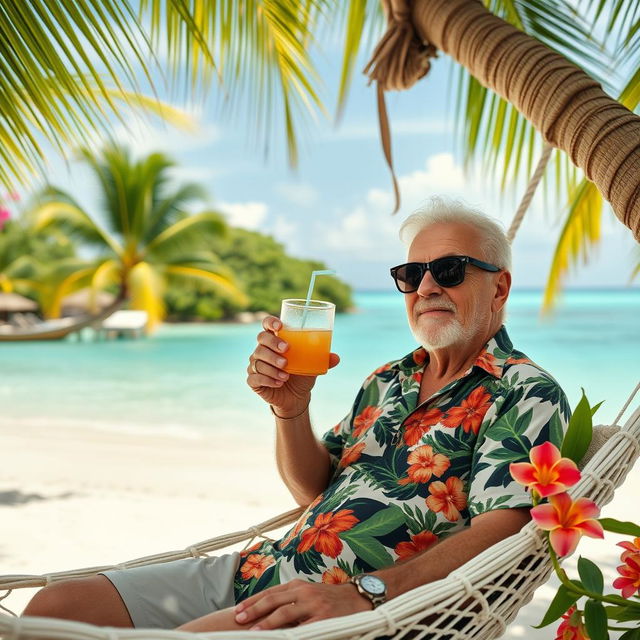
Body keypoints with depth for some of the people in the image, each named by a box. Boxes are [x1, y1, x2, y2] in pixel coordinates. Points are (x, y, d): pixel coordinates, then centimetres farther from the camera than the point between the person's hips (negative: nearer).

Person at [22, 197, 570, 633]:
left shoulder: (528, 396, -4)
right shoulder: (387, 382, 19)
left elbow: (501, 530, -18)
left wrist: (363, 594, -29)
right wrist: (291, 410, 0)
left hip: (365, 607, -7)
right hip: (265, 568, 7)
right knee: (56, 605, -5)